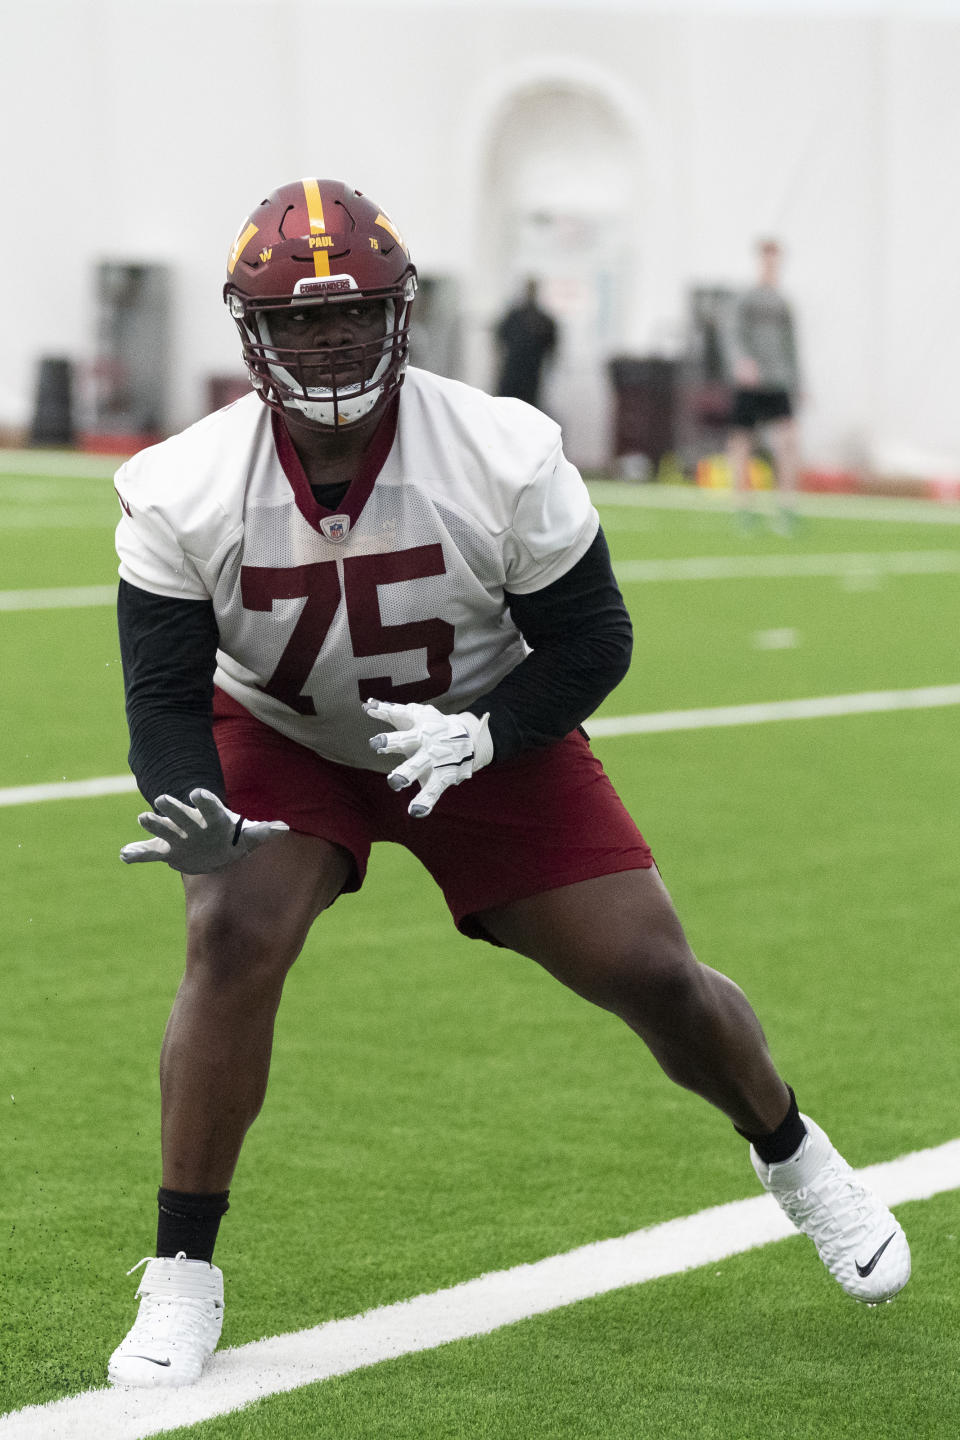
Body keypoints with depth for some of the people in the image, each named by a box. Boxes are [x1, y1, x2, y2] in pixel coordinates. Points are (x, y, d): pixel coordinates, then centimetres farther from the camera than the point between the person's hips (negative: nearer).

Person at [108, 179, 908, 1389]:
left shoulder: (508, 461, -26)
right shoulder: (182, 495, -24)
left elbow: (592, 641, -15)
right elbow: (165, 690, -19)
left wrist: (480, 736, -31)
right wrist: (192, 812, -40)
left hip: (485, 735, 0)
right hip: (280, 741, 0)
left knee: (653, 977, -3)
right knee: (234, 938, -27)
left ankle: (788, 1152, 31)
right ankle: (181, 1277, -12)